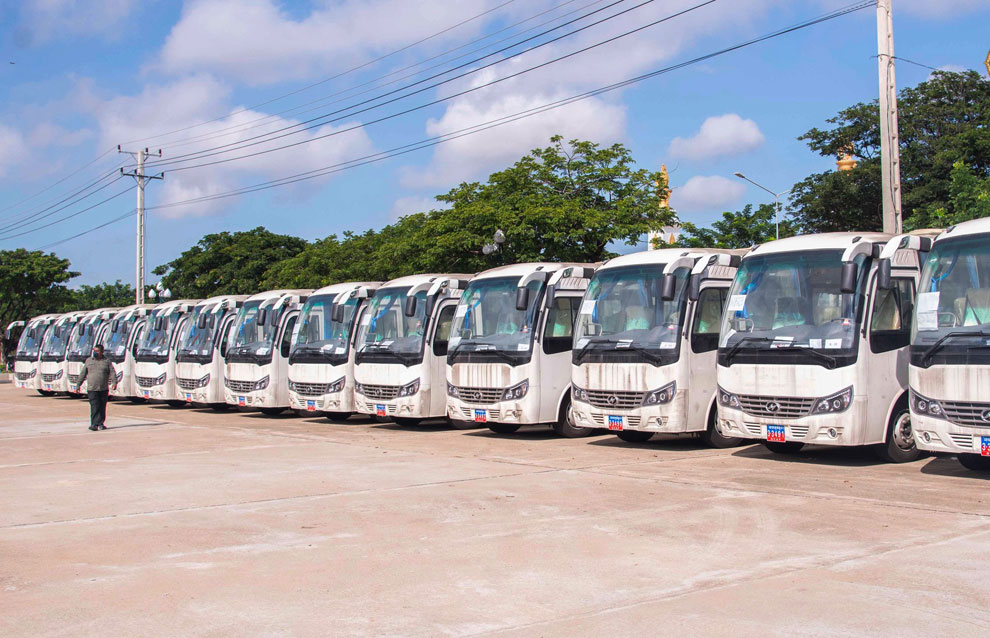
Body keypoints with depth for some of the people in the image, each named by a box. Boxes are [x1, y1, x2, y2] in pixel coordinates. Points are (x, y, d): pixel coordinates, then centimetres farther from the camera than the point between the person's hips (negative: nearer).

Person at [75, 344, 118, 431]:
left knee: (102, 407, 6)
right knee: (94, 407, -11)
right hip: (92, 389, -1)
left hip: (104, 389, 1)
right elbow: (83, 374, 13)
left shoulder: (107, 361, 6)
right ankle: (94, 424, -15)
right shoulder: (89, 361, 10)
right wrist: (78, 385, 11)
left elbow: (112, 373, -2)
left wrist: (114, 382, -18)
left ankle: (100, 423, 16)